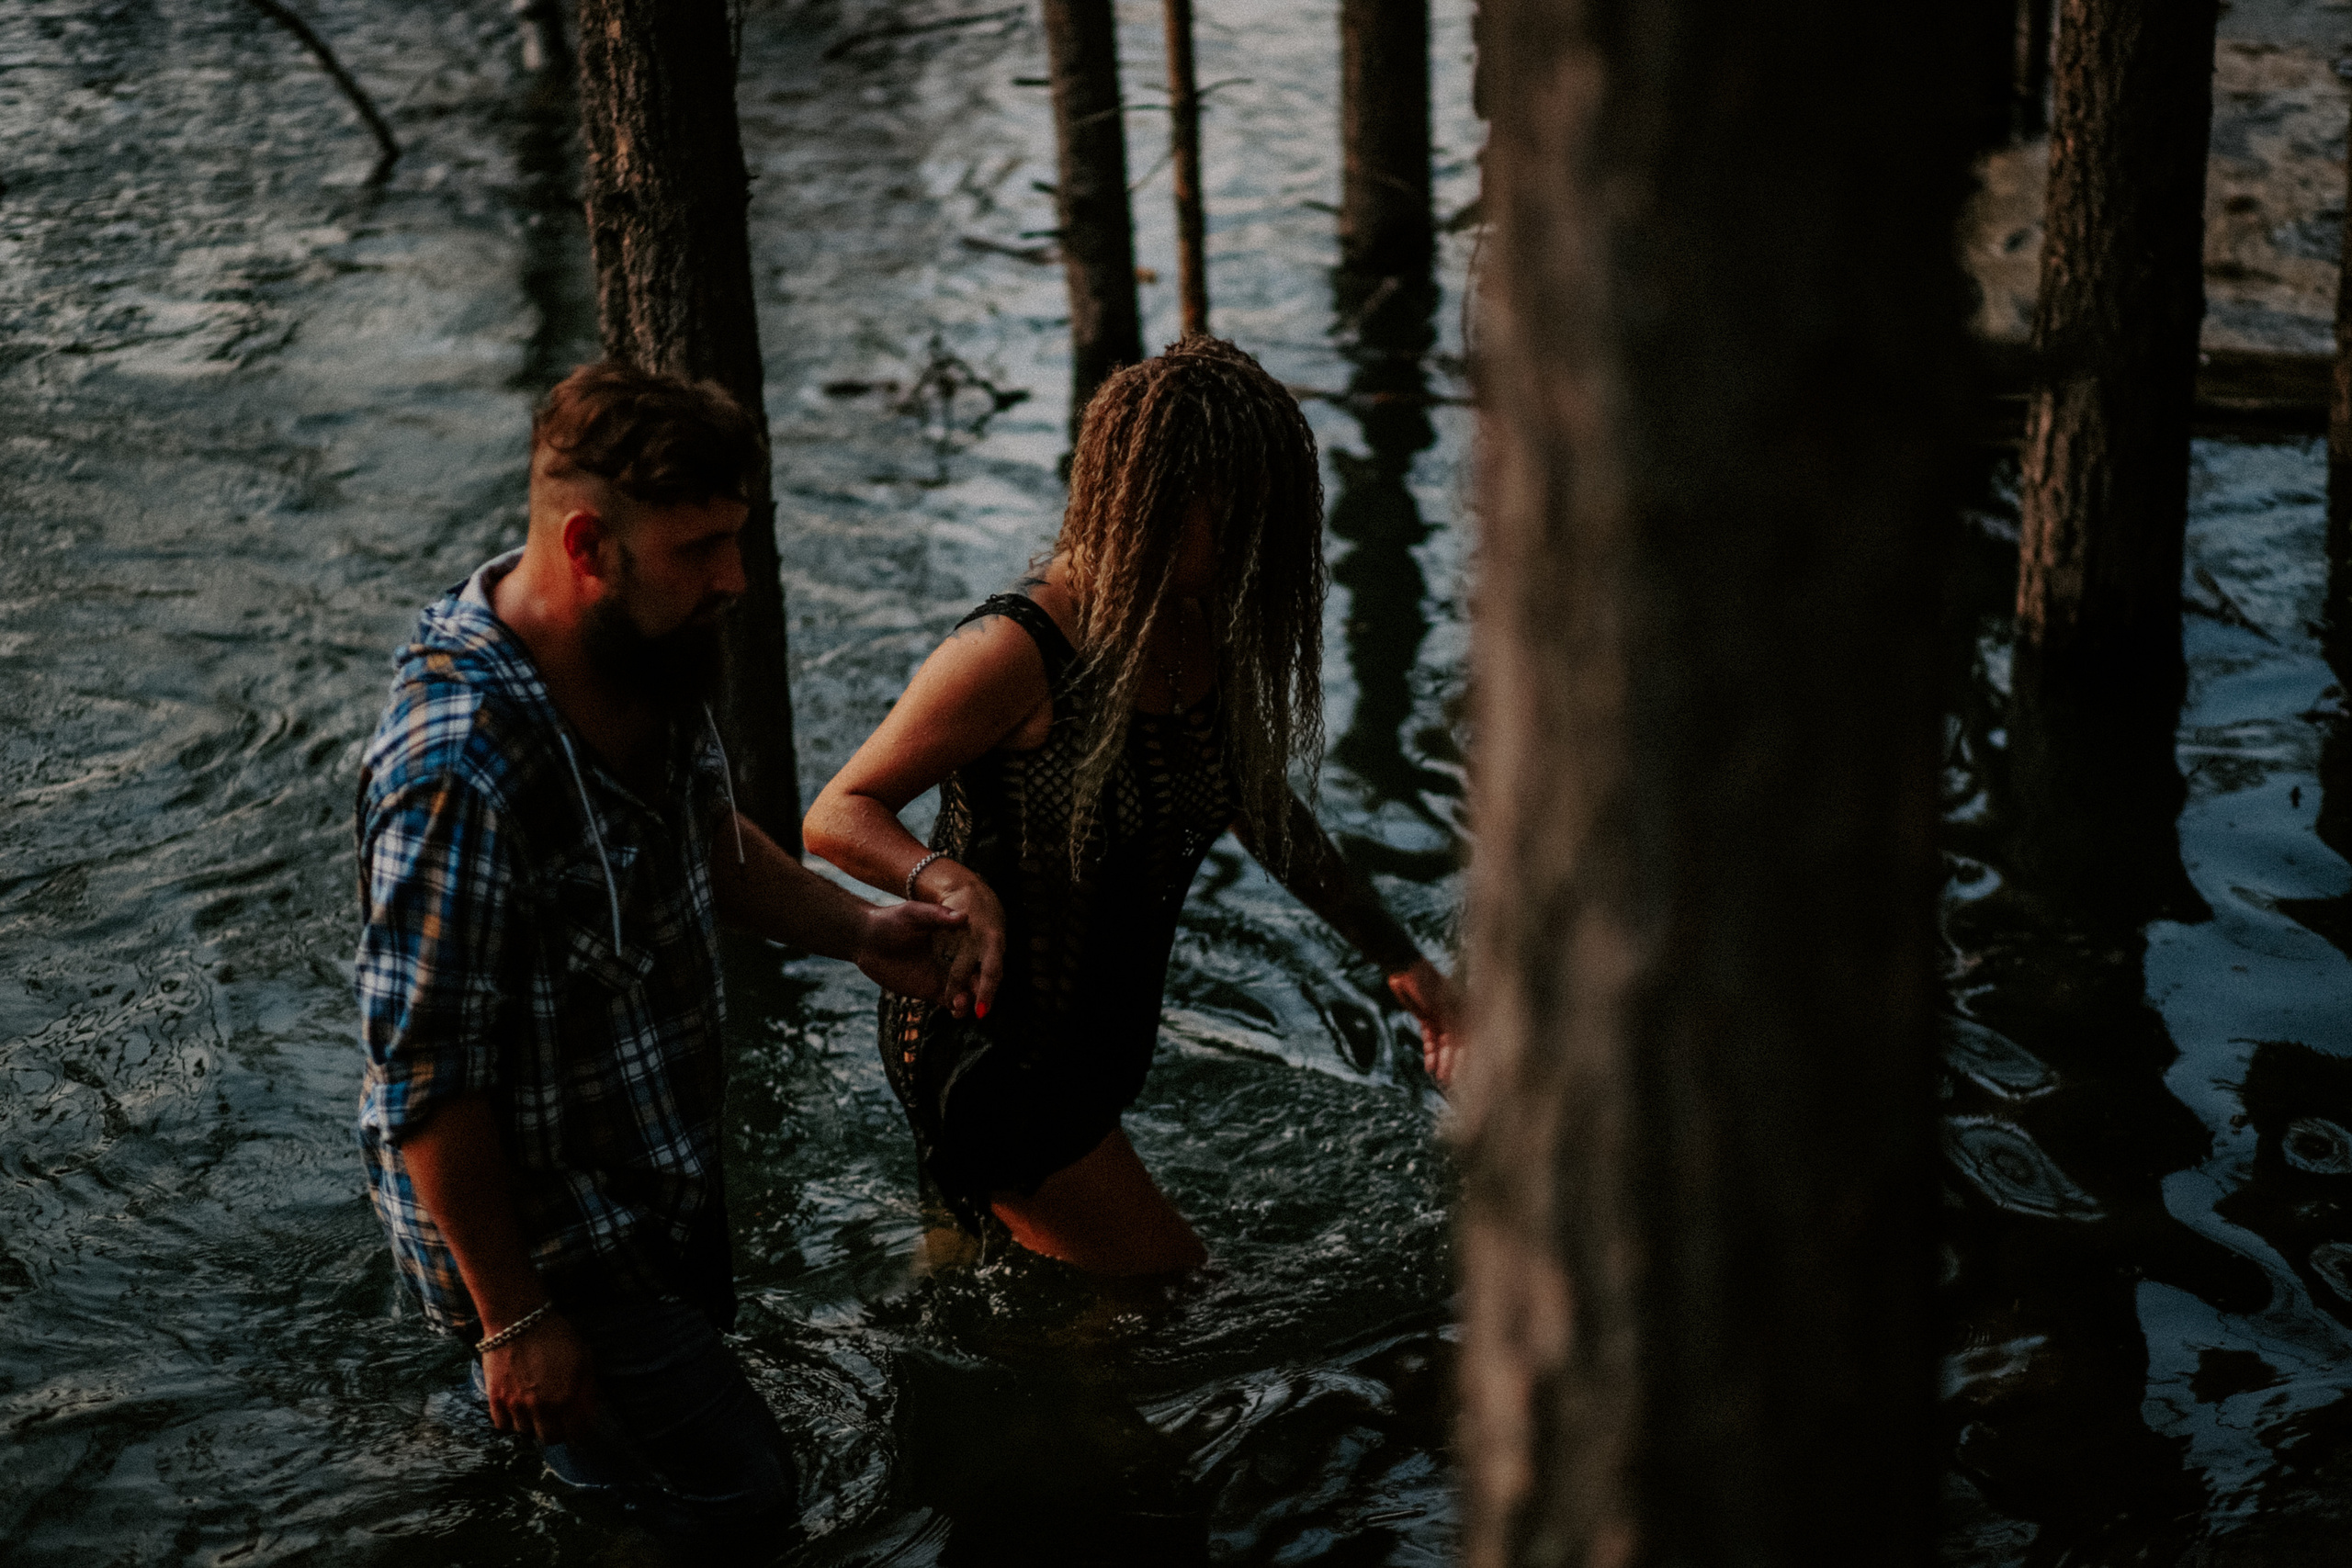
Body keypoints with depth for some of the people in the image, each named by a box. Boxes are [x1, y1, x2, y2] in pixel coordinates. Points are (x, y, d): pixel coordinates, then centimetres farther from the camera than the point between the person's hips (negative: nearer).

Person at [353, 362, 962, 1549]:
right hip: (553, 1241, -8)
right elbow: (427, 1083, -29)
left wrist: (858, 932, -4)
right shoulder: (462, 777, -37)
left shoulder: (650, 652, -9)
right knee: (734, 1497, 4)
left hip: (665, 1161, 8)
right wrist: (517, 1321, -20)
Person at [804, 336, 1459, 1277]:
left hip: (1095, 1042, 8)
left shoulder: (1208, 635, -6)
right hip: (985, 1047, -8)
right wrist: (953, 884, -44)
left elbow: (1259, 805, 11)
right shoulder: (1016, 653, -29)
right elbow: (837, 814, -24)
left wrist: (1397, 957, 8)